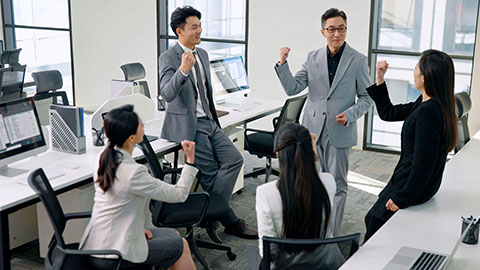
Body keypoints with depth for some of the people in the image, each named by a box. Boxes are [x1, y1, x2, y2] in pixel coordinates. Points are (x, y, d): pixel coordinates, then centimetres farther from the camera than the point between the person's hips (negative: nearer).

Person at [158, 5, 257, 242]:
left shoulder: (202, 54, 14)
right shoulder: (168, 58, -11)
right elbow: (167, 94, -27)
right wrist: (183, 70, -41)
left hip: (209, 122, 8)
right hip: (187, 125, -7)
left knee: (234, 159, -7)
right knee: (210, 174, -7)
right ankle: (230, 222, 8)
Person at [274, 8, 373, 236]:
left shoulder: (358, 60, -1)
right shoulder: (313, 58, 6)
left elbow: (366, 97, 2)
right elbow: (292, 88, 1)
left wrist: (349, 115, -15)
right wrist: (283, 63, -12)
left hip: (339, 131, -3)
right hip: (312, 129, 3)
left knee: (336, 184, 4)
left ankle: (331, 235, 14)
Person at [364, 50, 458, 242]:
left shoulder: (427, 112, -27)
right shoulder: (423, 104, 4)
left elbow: (423, 164, -27)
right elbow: (388, 114, 16)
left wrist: (402, 198, -19)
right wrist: (380, 81, 8)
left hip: (415, 185, -10)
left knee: (375, 226, 1)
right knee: (371, 220, 19)